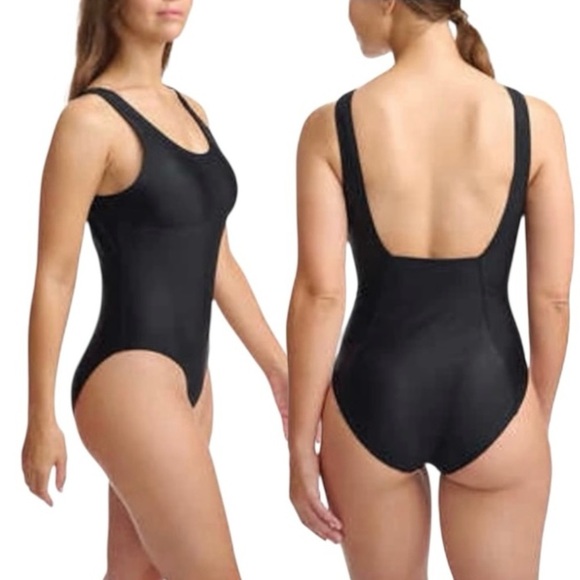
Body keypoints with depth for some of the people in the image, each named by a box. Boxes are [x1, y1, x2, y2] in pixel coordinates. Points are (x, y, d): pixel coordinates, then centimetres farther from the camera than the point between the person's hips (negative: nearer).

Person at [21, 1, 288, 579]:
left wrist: (279, 368, 16)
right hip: (129, 374, -8)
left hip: (189, 374, 8)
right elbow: (54, 276, -11)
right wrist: (41, 416, -11)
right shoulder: (92, 118, -11)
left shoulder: (191, 112, 13)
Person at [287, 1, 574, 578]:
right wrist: (539, 416, 13)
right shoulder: (534, 120, -6)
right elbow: (552, 297, -2)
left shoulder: (331, 126, -8)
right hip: (491, 392, 0)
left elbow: (320, 294, -9)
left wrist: (300, 443, -1)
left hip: (374, 397, 0)